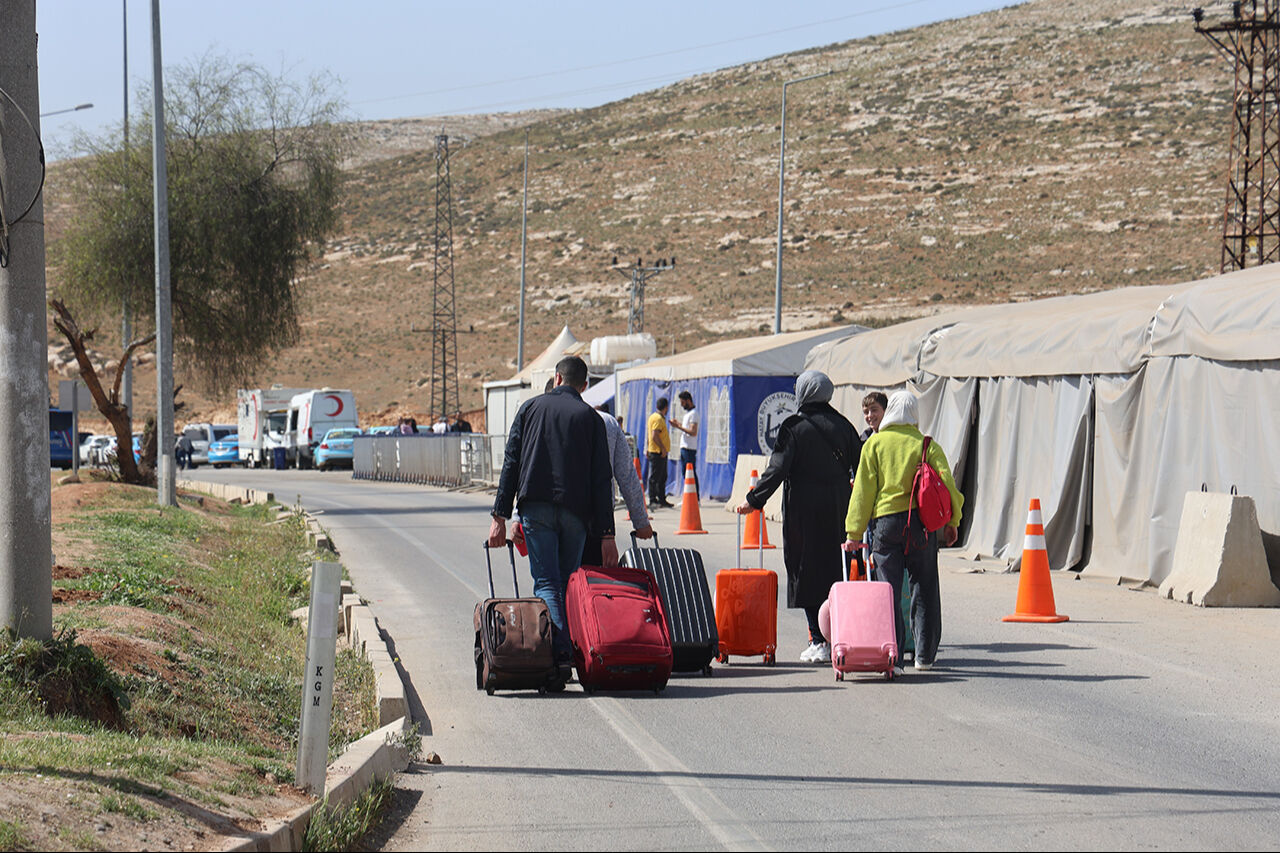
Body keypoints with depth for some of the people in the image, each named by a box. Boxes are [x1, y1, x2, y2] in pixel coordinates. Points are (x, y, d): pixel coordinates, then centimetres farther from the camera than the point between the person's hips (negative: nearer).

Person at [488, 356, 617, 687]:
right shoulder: (590, 417, 9)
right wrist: (606, 534, 2)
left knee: (546, 583, -5)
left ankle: (559, 652, -25)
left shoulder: (531, 408, 10)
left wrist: (500, 516, 4)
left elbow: (511, 463, 4)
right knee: (567, 584, 13)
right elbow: (601, 479, 3)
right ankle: (571, 652, 8)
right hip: (575, 511, 1)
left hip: (536, 506, -1)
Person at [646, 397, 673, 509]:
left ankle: (662, 499, 20)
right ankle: (652, 501, -6)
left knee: (662, 478, 14)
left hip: (660, 452, 11)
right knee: (654, 478, -7)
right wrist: (663, 448, -20)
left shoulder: (654, 417, 17)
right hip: (657, 452, -11)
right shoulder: (658, 419, -15)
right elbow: (655, 436, -23)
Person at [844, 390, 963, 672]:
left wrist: (853, 533, 3)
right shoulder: (927, 445, 6)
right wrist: (952, 520, 7)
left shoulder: (874, 444, 5)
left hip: (885, 522, -1)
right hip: (921, 521, 1)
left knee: (889, 592, 2)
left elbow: (863, 490, 2)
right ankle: (924, 654, 13)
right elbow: (946, 482, -1)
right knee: (924, 591, 10)